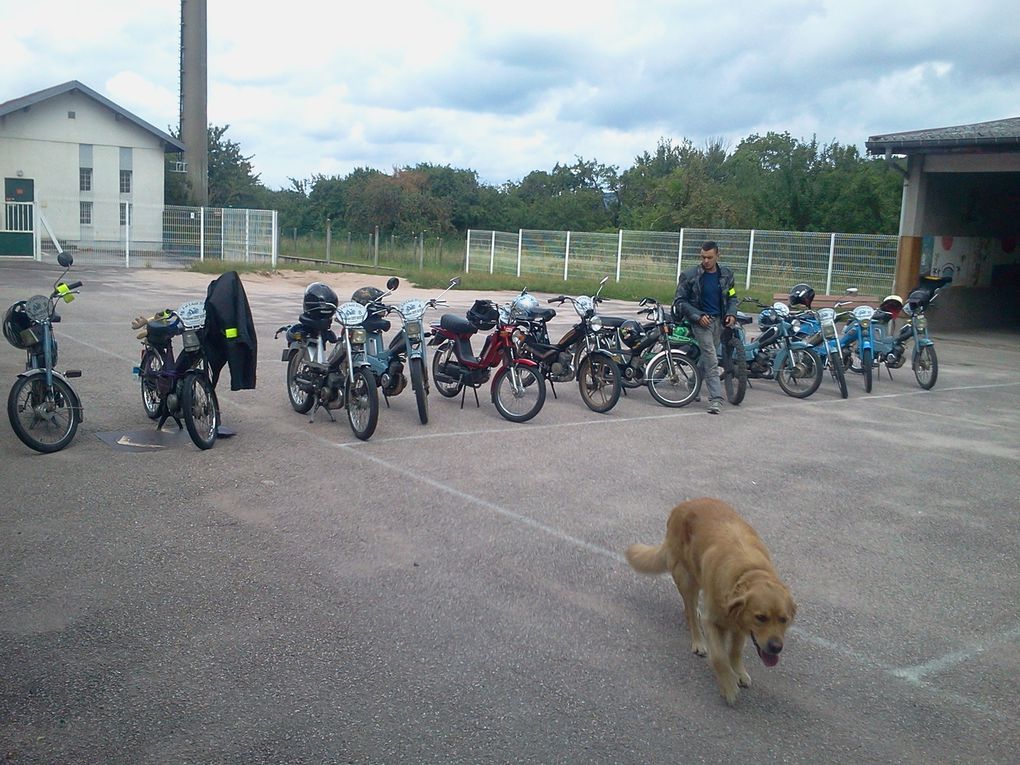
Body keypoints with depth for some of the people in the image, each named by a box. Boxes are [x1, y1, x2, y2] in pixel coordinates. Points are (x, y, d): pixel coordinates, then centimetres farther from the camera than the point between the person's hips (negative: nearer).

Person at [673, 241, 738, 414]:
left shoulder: (726, 275, 7)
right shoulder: (689, 276, -6)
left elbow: (732, 297, 18)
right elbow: (680, 300, -5)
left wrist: (731, 313, -1)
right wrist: (698, 316, -15)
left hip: (719, 321, 5)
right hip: (701, 321, -5)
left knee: (707, 358, 13)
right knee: (712, 361, -13)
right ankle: (716, 399, -14)